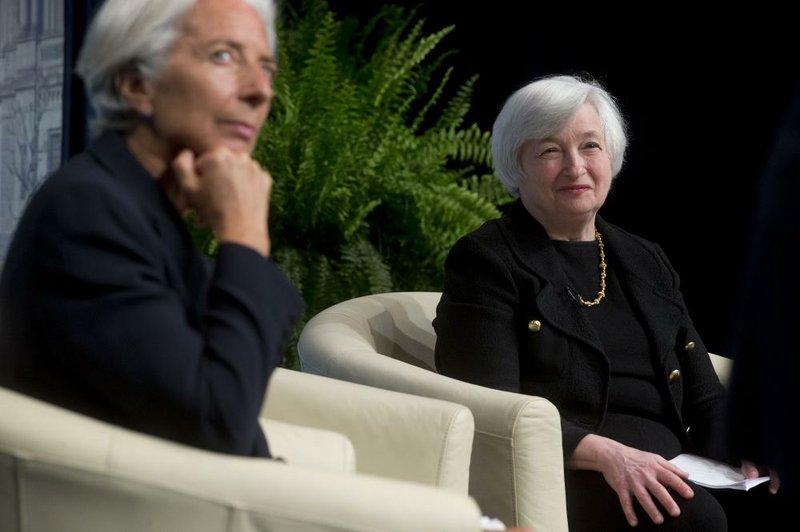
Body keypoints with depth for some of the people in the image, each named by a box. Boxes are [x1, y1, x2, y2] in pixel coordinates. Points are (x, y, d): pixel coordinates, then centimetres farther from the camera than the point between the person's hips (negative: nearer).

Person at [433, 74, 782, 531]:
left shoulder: (648, 262, 22)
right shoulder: (485, 261, 3)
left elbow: (705, 399, 18)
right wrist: (608, 454, -23)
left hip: (665, 471, 6)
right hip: (559, 475, -5)